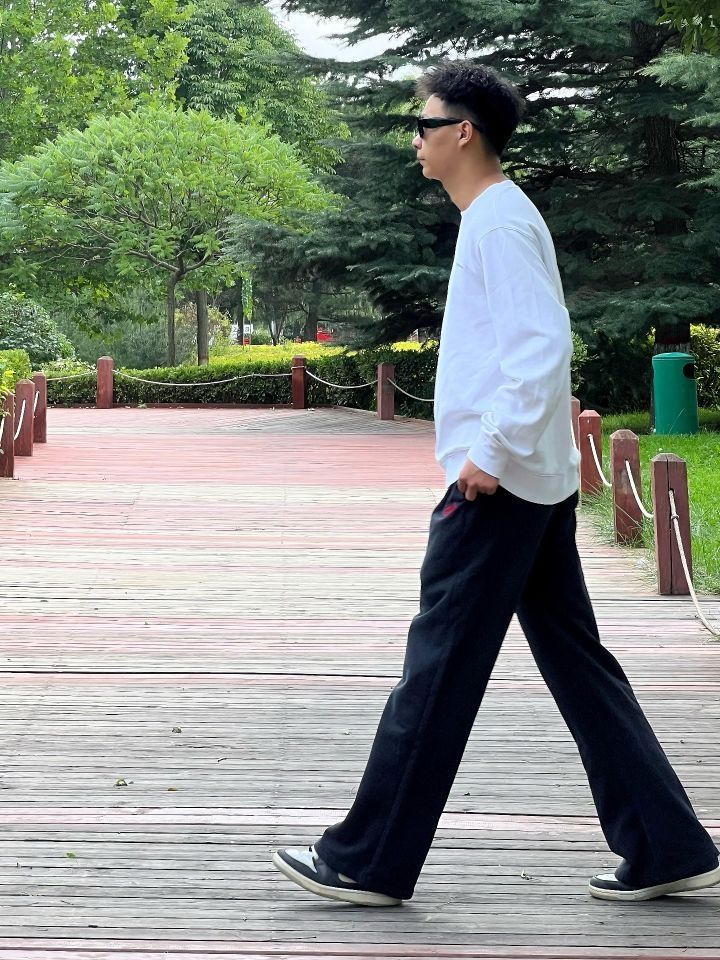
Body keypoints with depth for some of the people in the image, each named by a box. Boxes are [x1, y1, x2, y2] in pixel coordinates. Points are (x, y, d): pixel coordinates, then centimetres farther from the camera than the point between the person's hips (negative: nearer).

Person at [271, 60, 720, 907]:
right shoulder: (497, 217, 17)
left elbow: (544, 343, -23)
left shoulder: (498, 221, -13)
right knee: (576, 662, 10)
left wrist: (493, 448, -25)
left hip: (497, 484, -10)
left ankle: (369, 860, 5)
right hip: (537, 484, 10)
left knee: (437, 670, -3)